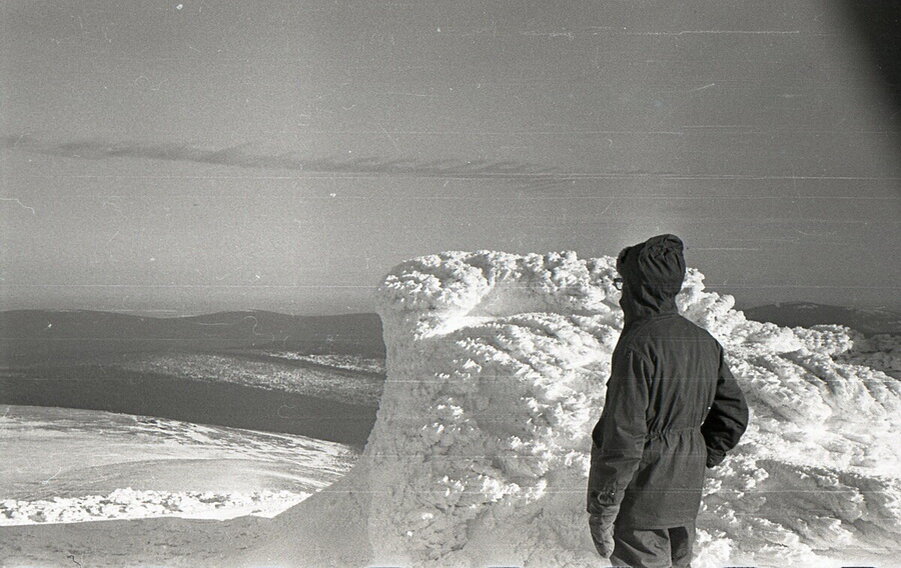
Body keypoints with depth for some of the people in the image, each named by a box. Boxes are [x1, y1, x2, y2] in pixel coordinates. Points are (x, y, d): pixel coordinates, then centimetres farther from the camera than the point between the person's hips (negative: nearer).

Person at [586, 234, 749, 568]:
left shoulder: (638, 344, -21)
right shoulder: (704, 341, 4)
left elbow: (624, 438, -23)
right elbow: (733, 415, 12)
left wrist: (601, 511, -16)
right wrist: (699, 461, 18)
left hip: (641, 502, -8)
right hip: (687, 497, 8)